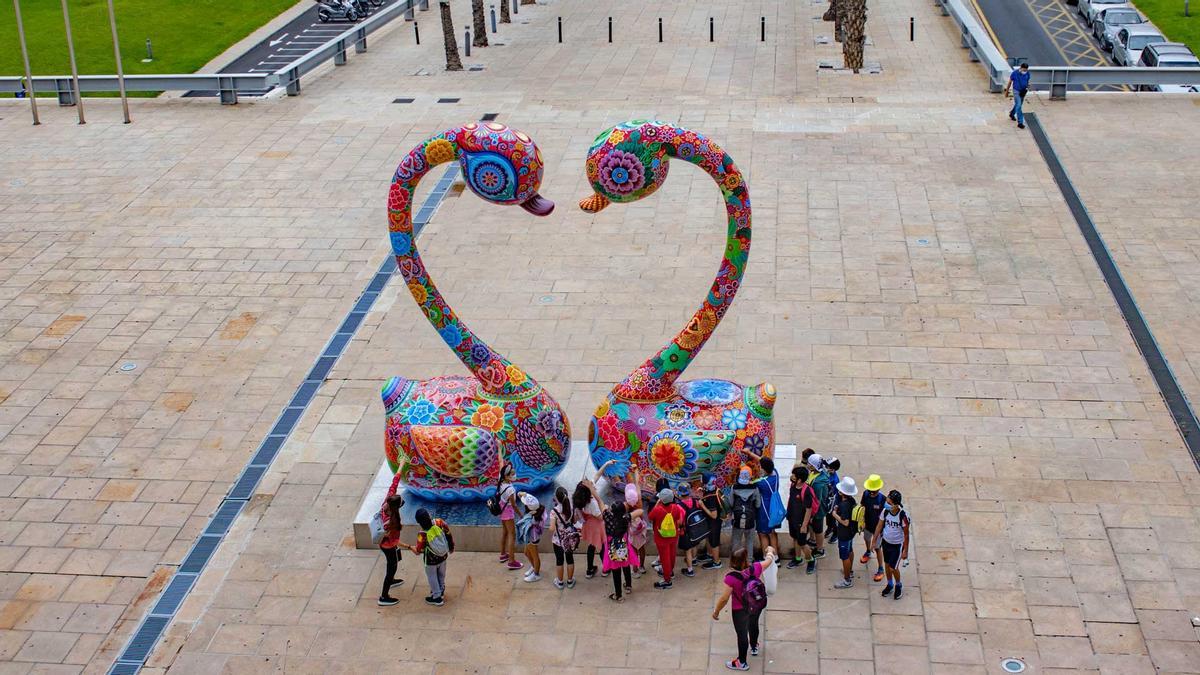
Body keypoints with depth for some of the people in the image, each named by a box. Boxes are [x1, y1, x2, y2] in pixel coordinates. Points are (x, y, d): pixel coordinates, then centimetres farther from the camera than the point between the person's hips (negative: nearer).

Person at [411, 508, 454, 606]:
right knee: (441, 575, 28)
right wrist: (451, 547, 10)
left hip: (431, 560, -5)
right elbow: (449, 534, -8)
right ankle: (441, 591, 49)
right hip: (444, 556, 5)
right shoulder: (439, 522, -24)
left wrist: (410, 547, 4)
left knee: (432, 577, 20)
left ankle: (437, 597, 33)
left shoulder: (422, 535, -32)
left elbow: (418, 551, -18)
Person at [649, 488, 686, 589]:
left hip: (661, 539, -4)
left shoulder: (657, 510, -30)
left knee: (665, 558, 8)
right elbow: (679, 522, -5)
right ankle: (670, 571, 49)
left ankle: (667, 580, 16)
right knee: (671, 555, 26)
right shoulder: (676, 508, -18)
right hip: (674, 536, 4)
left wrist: (656, 504, -8)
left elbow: (650, 519, -9)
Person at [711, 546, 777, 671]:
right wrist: (770, 551, 21)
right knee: (753, 624, 33)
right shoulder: (755, 568, -23)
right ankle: (754, 647, 60)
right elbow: (768, 561, -1)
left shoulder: (731, 578, -34)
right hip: (757, 606, 4)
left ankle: (742, 663, 36)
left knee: (742, 634, 16)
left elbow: (724, 598, -25)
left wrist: (716, 612, -8)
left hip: (740, 611, -4)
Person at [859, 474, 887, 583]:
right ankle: (868, 553, 63)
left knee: (877, 548, 6)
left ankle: (881, 569, 24)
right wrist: (862, 521, -7)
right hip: (867, 524, 5)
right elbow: (863, 507, -3)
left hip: (877, 527, -5)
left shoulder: (882, 499, -31)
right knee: (867, 539, 31)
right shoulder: (866, 494, -18)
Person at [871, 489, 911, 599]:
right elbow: (879, 526, 1)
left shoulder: (903, 516, -27)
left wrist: (905, 551, -10)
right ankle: (890, 584, 42)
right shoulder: (885, 511, -15)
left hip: (897, 545, -4)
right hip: (886, 542, 4)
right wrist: (875, 541, 6)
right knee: (887, 565, 19)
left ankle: (898, 585, 30)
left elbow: (906, 534, -16)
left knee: (893, 568, 0)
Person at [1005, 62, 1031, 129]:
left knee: (1018, 105, 22)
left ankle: (1012, 114, 52)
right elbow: (1010, 82, -6)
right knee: (1019, 106, -13)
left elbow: (1027, 81, 9)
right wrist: (1007, 91, 2)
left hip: (1023, 91, 5)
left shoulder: (1027, 73, -7)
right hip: (1016, 91, -5)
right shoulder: (1014, 73, -19)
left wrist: (1027, 88, -11)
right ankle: (1020, 122, -13)